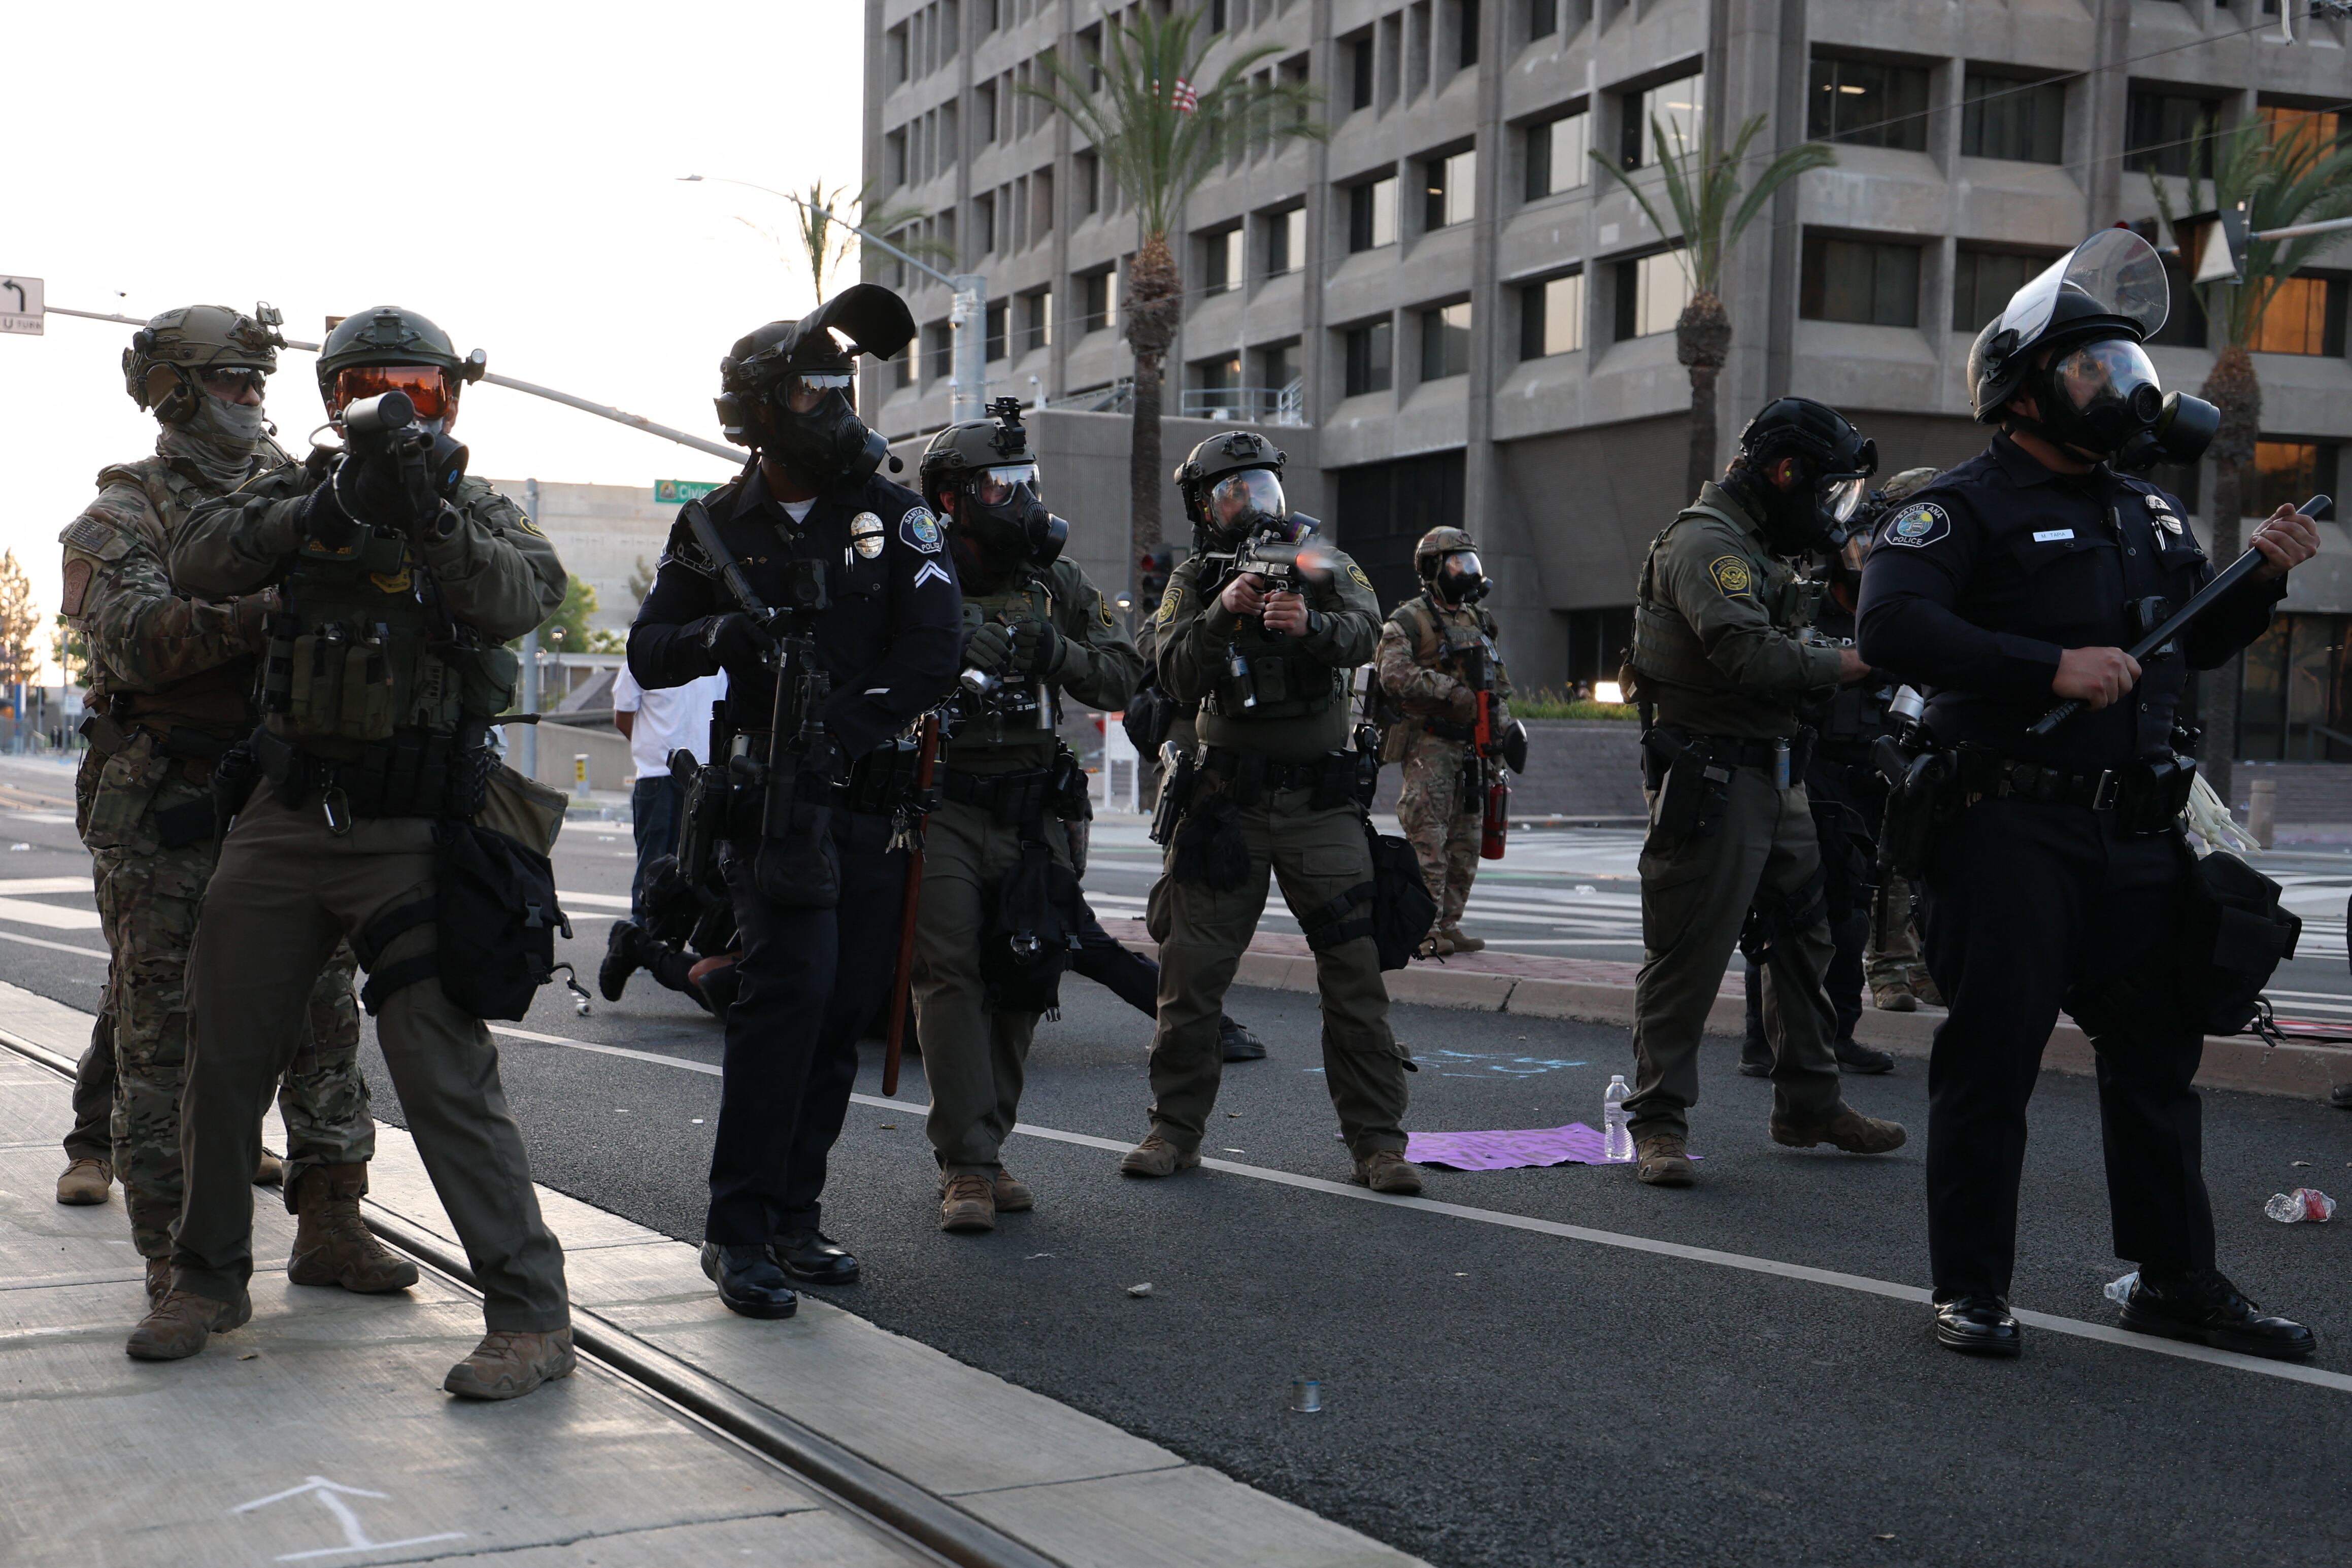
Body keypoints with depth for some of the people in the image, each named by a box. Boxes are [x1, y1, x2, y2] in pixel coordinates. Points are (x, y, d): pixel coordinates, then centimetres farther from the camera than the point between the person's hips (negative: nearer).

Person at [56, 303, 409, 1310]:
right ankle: (173, 1255, 9)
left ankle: (329, 1226, 13)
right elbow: (139, 640, -18)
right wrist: (272, 605, -30)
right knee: (160, 1030, 1)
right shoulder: (124, 518, -1)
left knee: (322, 1014, 4)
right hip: (165, 818, -4)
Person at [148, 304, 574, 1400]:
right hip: (285, 818, 4)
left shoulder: (479, 514, 2)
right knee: (225, 1053, 11)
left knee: (446, 1077, -10)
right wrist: (333, 507, -24)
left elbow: (520, 597, -20)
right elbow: (201, 561, -11)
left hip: (411, 835, -4)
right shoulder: (299, 493, 7)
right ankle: (210, 1279, 30)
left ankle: (531, 1318, -6)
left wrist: (429, 511, -34)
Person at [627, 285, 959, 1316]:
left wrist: (848, 725, -18)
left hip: (873, 795, 3)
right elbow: (649, 654, 7)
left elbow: (935, 646, -6)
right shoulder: (716, 528, 5)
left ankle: (793, 1217, 15)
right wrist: (718, 635, -15)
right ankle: (739, 1229, -12)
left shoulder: (892, 514, 4)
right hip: (774, 796, -3)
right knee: (792, 982, -17)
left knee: (846, 1005, 4)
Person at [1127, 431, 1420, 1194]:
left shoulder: (1326, 563, 6)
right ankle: (1175, 1130, 15)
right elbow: (1177, 676, -9)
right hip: (1225, 801, 1)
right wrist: (1223, 612, -25)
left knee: (1355, 971, -5)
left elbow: (1362, 634, -14)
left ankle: (1377, 1143, 1)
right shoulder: (1195, 581, 6)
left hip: (1319, 802, -1)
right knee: (1191, 972, 3)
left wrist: (1310, 623, -35)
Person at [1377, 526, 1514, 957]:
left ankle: (1449, 926, 15)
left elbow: (1499, 678, 24)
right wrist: (1451, 690, -22)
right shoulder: (1408, 621, -5)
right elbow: (1395, 676, -19)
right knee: (1428, 841, -10)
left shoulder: (1478, 621, 18)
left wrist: (1500, 718, 10)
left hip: (1471, 745, 7)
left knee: (1465, 842, 8)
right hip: (1429, 745, -7)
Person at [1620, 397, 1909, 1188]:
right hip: (1710, 776, -10)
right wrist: (1843, 664, -16)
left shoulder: (1762, 546, 20)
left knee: (1806, 938, 14)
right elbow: (1747, 654, -26)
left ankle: (1808, 1105, 25)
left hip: (1774, 777, 10)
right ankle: (1658, 1121, 2)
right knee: (1688, 953, -5)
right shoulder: (1705, 541, -13)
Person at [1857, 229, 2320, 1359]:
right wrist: (2051, 668, -23)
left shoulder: (2149, 512, 18)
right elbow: (1892, 627, -19)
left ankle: (2176, 1280, 24)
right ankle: (1971, 1286, 11)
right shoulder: (1970, 505, -5)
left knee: (2156, 1053, 12)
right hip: (2011, 828, -7)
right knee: (1994, 1053, -1)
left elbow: (2193, 648, 26)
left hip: (2137, 832, 7)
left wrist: (2262, 579, 8)